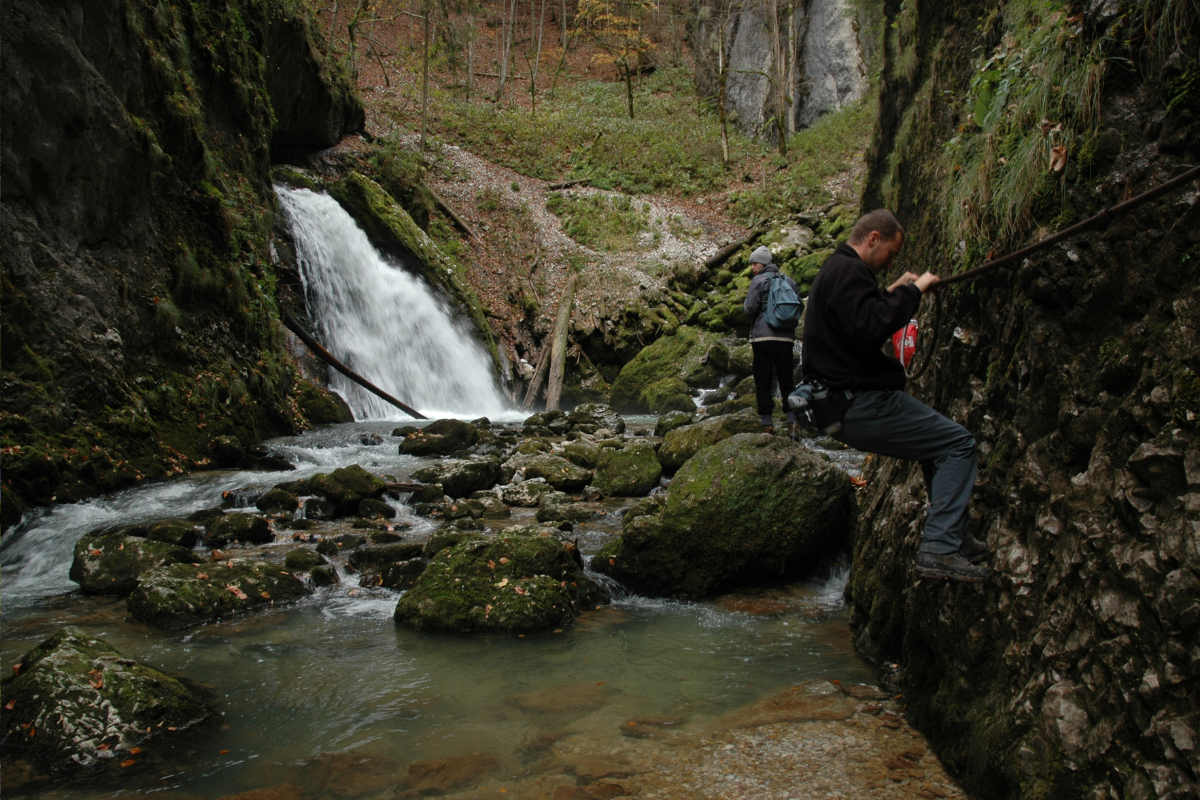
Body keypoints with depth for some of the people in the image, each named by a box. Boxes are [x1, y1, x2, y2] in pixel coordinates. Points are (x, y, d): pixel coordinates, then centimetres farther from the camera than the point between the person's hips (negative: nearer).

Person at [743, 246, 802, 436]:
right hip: (786, 337, 5)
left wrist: (746, 303, 12)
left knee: (763, 382, 1)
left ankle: (767, 424, -2)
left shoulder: (759, 280, -4)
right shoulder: (789, 281, 13)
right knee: (787, 381, 9)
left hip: (764, 337, -4)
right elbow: (800, 308, 15)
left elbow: (750, 309, -8)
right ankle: (792, 420, -2)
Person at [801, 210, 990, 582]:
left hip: (842, 405, 11)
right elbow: (870, 330, -28)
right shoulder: (847, 270, -15)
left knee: (937, 440, 25)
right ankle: (940, 548, -11)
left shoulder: (834, 269, 19)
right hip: (862, 405, -11)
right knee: (957, 443, -5)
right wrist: (912, 292, -16)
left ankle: (957, 540, 28)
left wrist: (890, 292, 20)